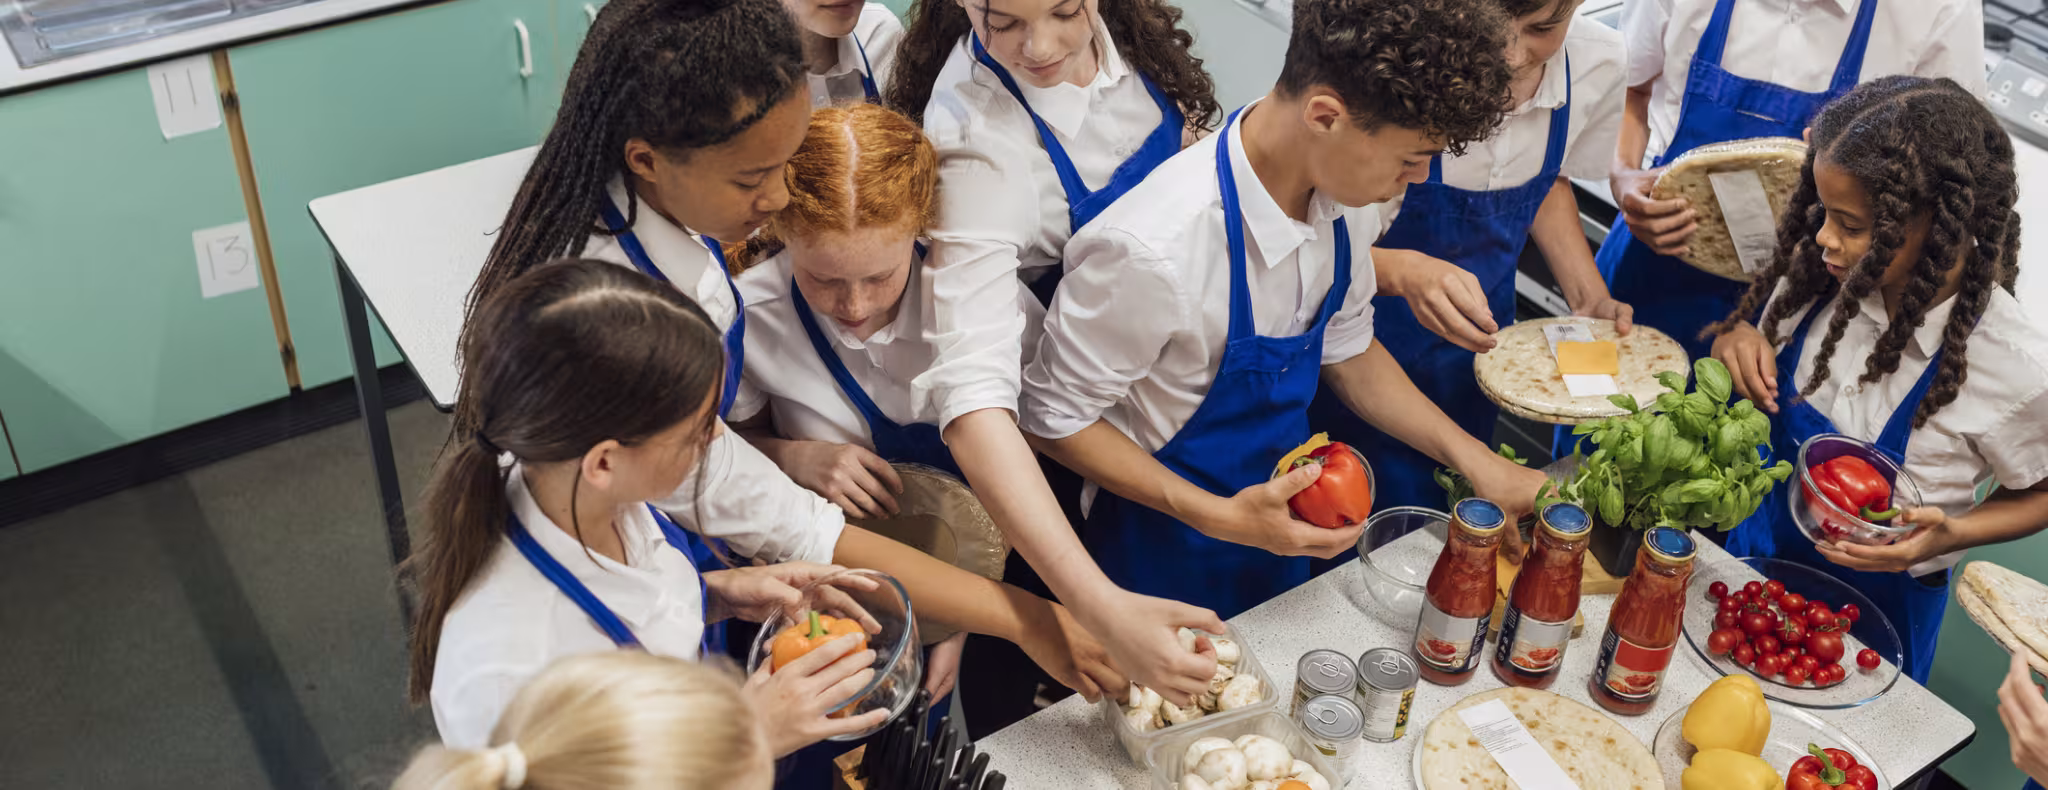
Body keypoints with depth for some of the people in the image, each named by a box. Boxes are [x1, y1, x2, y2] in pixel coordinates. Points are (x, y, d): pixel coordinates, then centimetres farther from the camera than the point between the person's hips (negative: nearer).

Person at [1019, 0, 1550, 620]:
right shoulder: (1154, 249, -37)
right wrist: (1219, 517, -29)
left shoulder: (1343, 193, -15)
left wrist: (1475, 461, -6)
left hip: (1283, 520, 6)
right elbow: (1055, 417, -23)